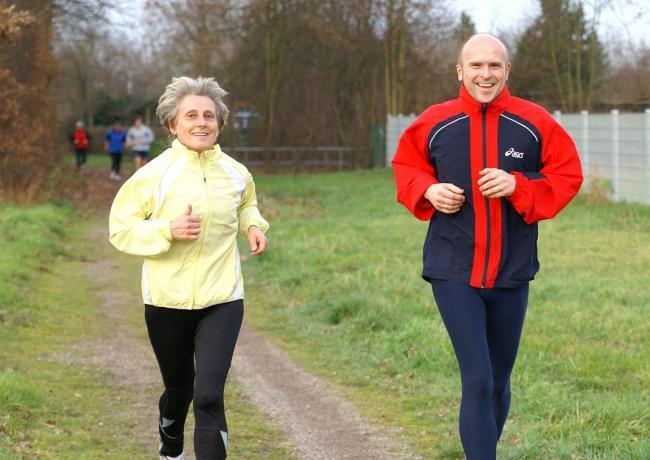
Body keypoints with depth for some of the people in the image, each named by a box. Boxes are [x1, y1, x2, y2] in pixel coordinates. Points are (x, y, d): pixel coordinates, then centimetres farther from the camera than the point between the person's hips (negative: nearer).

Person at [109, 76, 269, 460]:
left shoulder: (237, 174, -1)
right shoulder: (155, 174, -11)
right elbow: (120, 229, -7)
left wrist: (254, 225, 1)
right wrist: (168, 230, -23)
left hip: (222, 301, 1)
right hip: (167, 300, 0)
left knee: (209, 395, -15)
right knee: (179, 389, 19)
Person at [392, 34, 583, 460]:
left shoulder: (534, 123, -3)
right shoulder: (434, 123, -1)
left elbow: (568, 175, 0)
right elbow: (406, 165, 14)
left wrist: (519, 186, -17)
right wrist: (427, 191, -7)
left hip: (512, 274, 2)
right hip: (453, 272, -2)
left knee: (499, 382, 15)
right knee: (477, 381, -11)